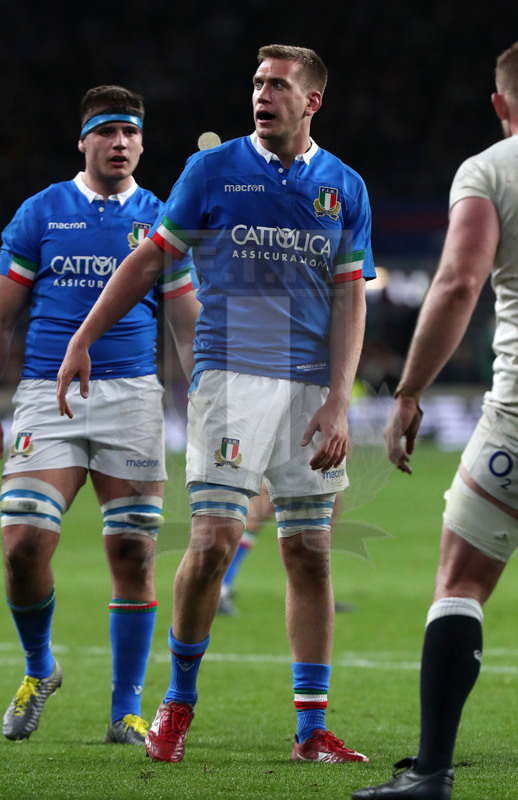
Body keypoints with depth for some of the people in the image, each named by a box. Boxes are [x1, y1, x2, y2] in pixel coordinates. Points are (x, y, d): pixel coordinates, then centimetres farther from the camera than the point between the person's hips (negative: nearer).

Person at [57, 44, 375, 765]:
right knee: (214, 542, -13)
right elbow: (150, 259, 7)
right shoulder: (214, 170, 3)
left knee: (310, 555, 1)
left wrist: (337, 402, -4)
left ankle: (312, 728, 6)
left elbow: (349, 298, 6)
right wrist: (82, 341, 3)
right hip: (231, 374, -2)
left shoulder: (345, 187, 8)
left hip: (312, 387, 2)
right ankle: (178, 700, 5)